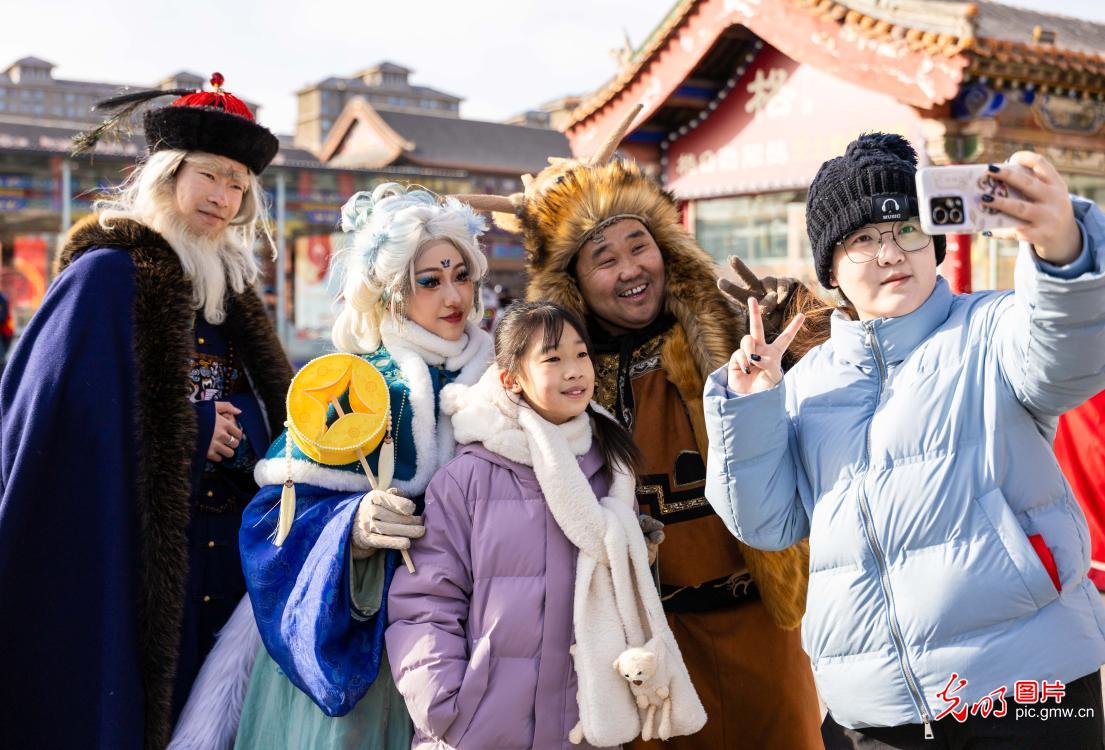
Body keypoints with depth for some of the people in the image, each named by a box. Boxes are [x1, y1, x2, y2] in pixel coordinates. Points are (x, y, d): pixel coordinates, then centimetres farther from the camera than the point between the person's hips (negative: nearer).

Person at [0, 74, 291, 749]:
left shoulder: (230, 287, 14)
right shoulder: (108, 274, -8)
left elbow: (270, 422, 15)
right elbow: (63, 415, -18)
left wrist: (232, 435, -7)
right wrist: (197, 433, -13)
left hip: (222, 559, 7)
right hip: (131, 552, -6)